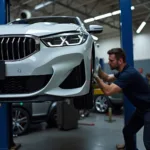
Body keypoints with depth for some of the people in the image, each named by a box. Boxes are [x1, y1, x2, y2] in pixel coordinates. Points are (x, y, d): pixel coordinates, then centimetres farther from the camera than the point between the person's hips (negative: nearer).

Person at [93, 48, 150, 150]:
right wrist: (98, 69, 0)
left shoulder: (129, 73, -28)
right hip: (141, 108, 10)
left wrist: (96, 76, -22)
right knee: (127, 131, 16)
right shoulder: (123, 71, 5)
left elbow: (108, 91, -33)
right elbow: (108, 78, 16)